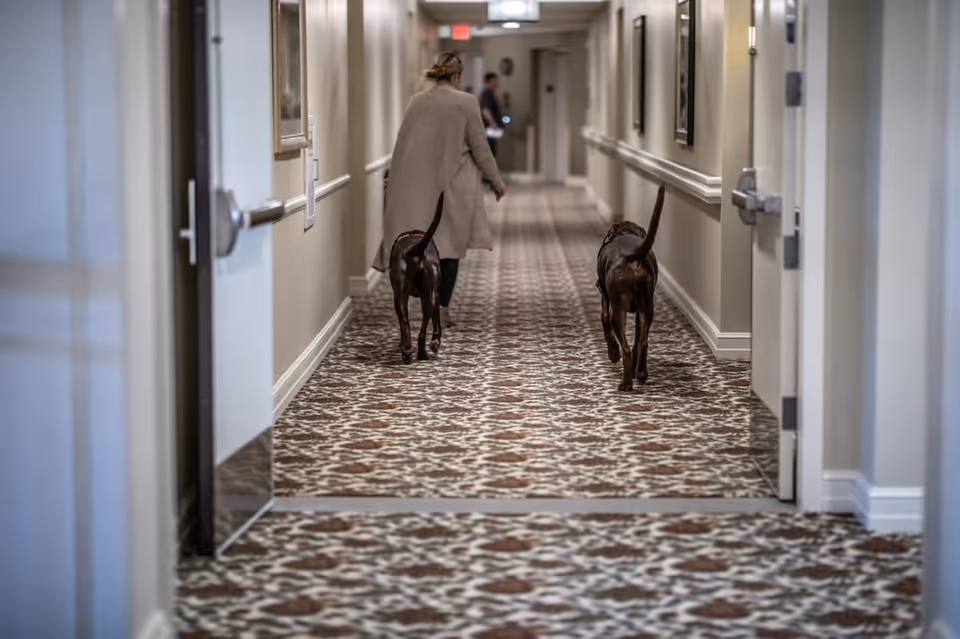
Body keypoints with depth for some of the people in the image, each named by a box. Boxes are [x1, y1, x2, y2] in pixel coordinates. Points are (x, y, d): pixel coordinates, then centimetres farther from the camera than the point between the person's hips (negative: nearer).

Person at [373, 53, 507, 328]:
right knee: (450, 244, 4)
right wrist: (496, 181, 5)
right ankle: (442, 308, 2)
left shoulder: (417, 101, 3)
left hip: (418, 185, 4)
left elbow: (405, 145, 7)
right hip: (453, 186, -4)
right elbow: (480, 148, -7)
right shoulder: (465, 102, -10)